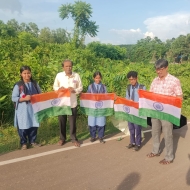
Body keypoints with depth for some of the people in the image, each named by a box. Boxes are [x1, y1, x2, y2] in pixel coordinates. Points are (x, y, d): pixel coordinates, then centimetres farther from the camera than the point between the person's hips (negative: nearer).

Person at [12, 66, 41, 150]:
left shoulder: (35, 84, 5)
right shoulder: (18, 85, -7)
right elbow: (13, 98, -9)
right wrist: (24, 99, -20)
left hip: (34, 109, 4)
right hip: (22, 110, -3)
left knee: (34, 125, 9)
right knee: (23, 127, 3)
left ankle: (32, 141, 27)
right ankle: (23, 143, 21)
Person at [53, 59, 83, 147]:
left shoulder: (76, 75, -2)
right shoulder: (59, 75, -2)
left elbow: (80, 88, 3)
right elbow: (55, 87, 6)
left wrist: (74, 90, -17)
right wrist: (59, 89, -17)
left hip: (73, 102, 0)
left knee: (73, 122, 8)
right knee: (62, 121, 11)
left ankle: (74, 138, 24)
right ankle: (62, 138, 28)